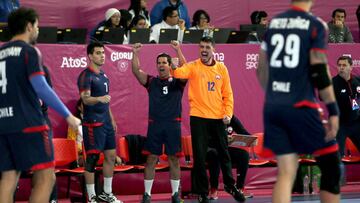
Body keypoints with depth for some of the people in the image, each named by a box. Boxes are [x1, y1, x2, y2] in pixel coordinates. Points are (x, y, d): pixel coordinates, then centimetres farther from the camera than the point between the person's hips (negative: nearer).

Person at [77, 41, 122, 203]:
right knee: (92, 159, -6)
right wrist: (99, 99, -41)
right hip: (93, 123, -9)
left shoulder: (103, 75, 15)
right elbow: (85, 99, -23)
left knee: (111, 156, 12)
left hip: (106, 122, 9)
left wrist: (112, 119, 22)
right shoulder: (86, 75, -12)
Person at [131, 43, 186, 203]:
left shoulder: (177, 82, 6)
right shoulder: (151, 82, 8)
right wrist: (135, 53, -18)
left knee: (173, 159, 4)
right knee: (151, 158, 1)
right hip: (155, 124, 1)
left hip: (173, 124, -1)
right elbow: (136, 71, -4)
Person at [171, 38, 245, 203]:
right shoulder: (193, 67, -3)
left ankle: (230, 185, 32)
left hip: (218, 118, 3)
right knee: (200, 156, 0)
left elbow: (227, 93, 8)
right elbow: (179, 72, -24)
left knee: (224, 153, 13)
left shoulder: (221, 69, 6)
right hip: (198, 118, -3)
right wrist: (178, 52, -35)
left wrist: (228, 113, -3)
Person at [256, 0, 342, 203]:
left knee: (286, 172, 6)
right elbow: (319, 71, -13)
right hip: (300, 107, -6)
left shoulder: (273, 23, 11)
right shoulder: (315, 25, -6)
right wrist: (333, 110, -11)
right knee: (331, 168, 7)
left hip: (273, 108, 6)